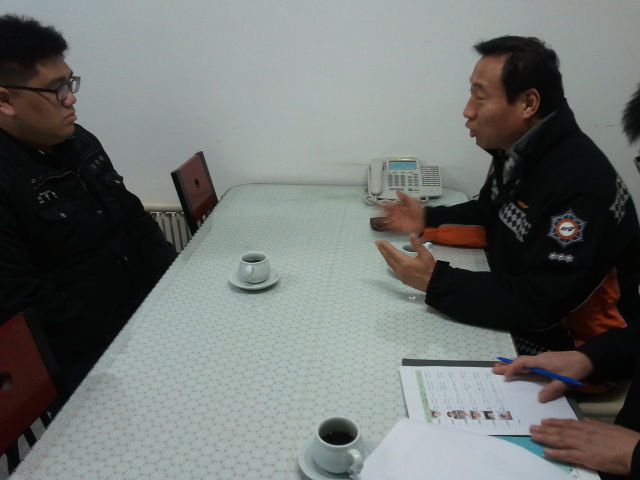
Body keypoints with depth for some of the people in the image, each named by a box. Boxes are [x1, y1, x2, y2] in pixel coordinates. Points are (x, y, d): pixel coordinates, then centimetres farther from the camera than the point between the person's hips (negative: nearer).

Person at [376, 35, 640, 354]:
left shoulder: (580, 185, -29)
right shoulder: (514, 151, -2)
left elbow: (540, 304, -30)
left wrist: (436, 282, -31)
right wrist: (428, 221, 1)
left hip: (566, 352, -7)